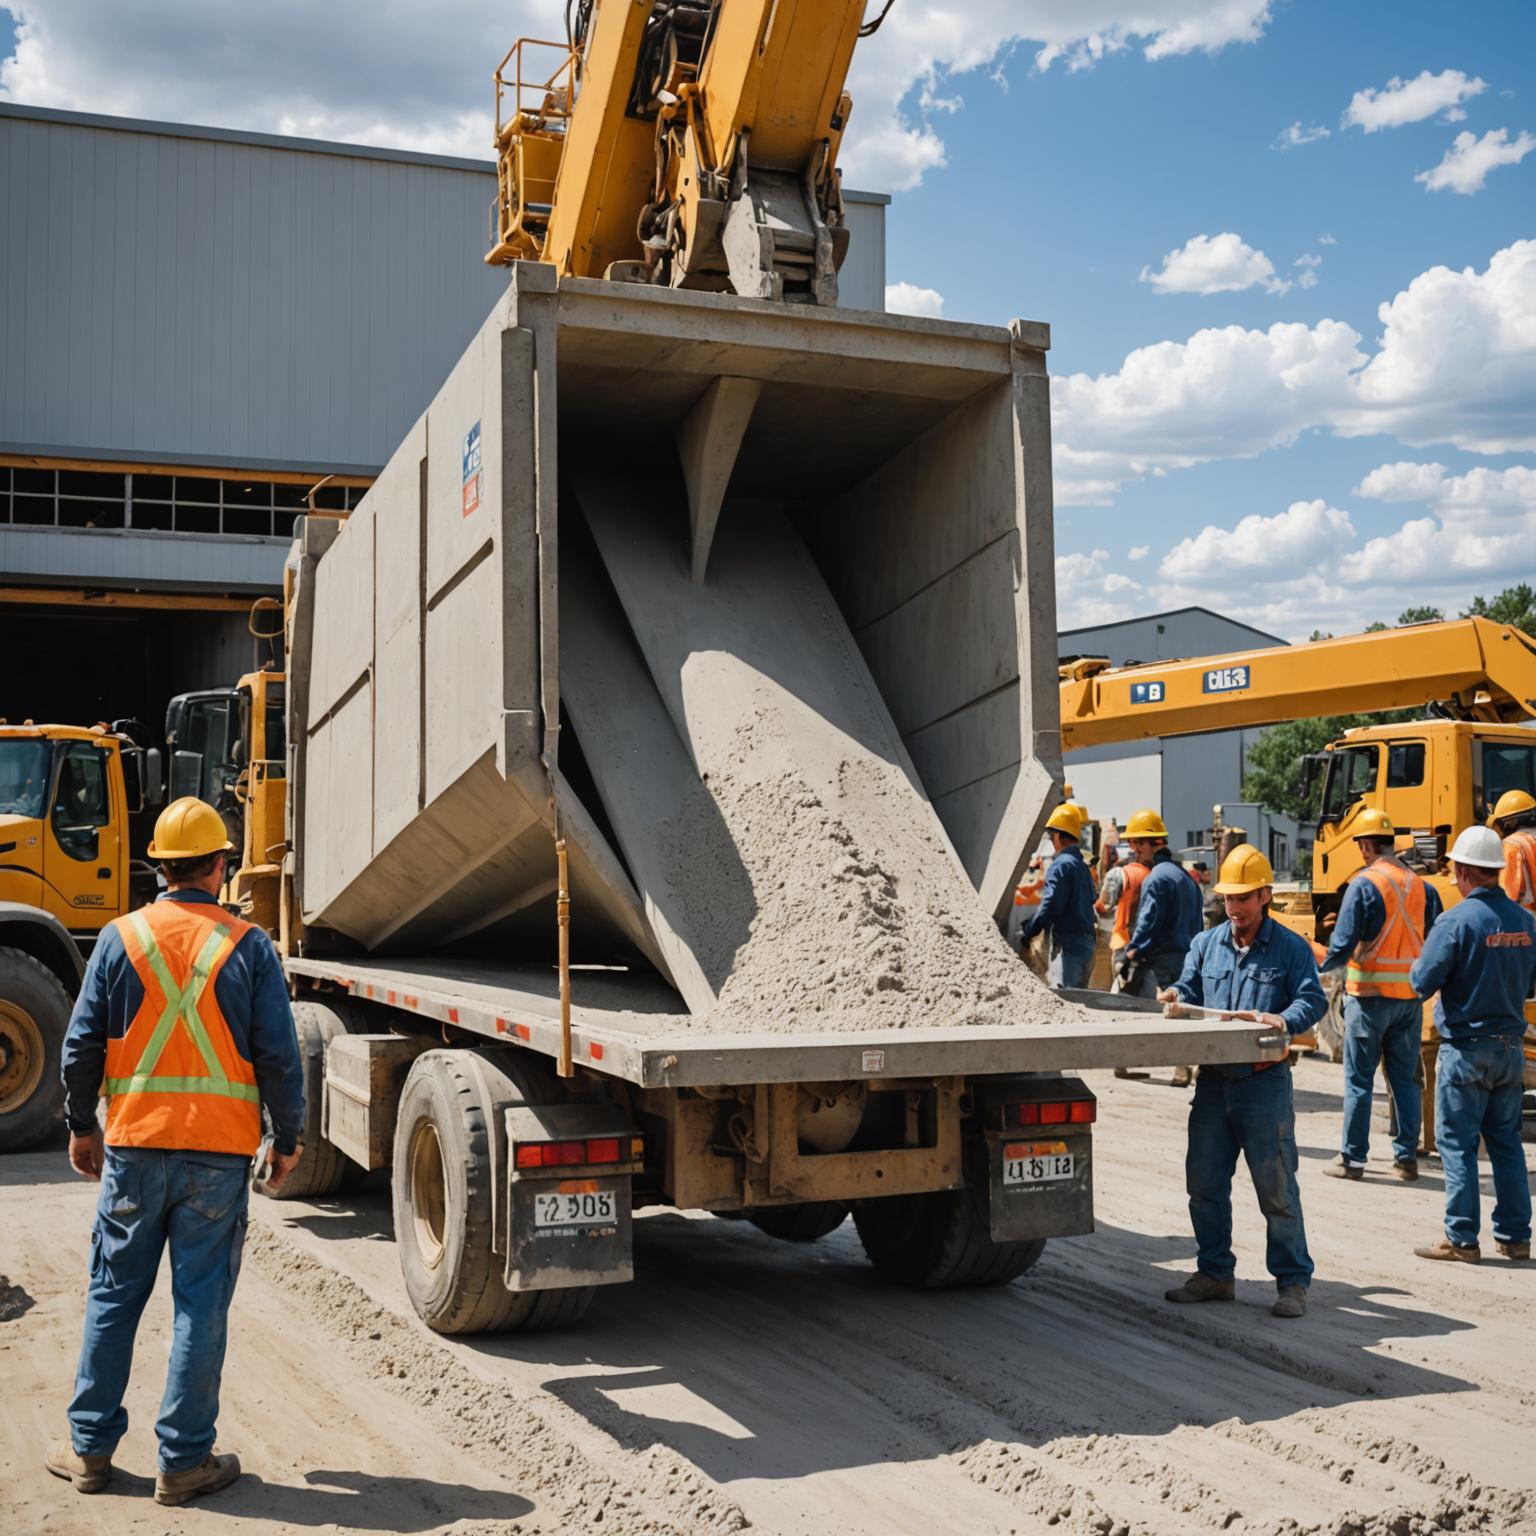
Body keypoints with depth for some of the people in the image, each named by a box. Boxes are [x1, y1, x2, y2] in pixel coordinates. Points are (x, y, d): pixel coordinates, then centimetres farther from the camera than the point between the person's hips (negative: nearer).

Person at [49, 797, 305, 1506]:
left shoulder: (119, 939, 0)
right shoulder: (248, 947, -4)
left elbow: (83, 1045, 3)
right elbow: (278, 1056, -5)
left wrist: (81, 1127, 16)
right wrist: (286, 1139, 6)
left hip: (134, 1146, 2)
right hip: (220, 1152, -2)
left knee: (113, 1294, 14)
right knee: (201, 1304, 5)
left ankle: (91, 1447, 23)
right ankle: (183, 1461, 10)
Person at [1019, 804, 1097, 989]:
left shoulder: (1062, 865, -13)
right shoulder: (1082, 866, 17)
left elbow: (1050, 906, -18)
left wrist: (1027, 933, -7)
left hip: (1068, 944, -9)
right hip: (1087, 941, 9)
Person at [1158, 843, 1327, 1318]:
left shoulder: (1291, 948, -1)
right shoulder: (1206, 944, 12)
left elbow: (1313, 1000, -9)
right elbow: (1189, 987, 11)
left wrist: (1283, 1020, -29)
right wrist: (1175, 998, -13)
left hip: (1264, 1084, -5)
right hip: (1213, 1082, 5)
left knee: (1277, 1189, 1)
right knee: (1204, 1184, 11)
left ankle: (1292, 1282, 12)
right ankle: (1215, 1274, 24)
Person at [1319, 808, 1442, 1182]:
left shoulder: (1364, 884, -12)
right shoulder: (1421, 886, 5)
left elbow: (1344, 944, -15)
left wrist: (1324, 967, 4)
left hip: (1370, 995, -5)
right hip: (1410, 996, 5)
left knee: (1359, 1080, 3)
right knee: (1405, 1078, 12)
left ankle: (1352, 1158, 7)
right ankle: (1406, 1156, 14)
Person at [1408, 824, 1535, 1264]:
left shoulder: (1457, 921, -17)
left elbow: (1422, 982, -15)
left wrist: (1417, 966, 5)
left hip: (1466, 1049, -6)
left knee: (1457, 1143, 1)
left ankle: (1461, 1240, 3)